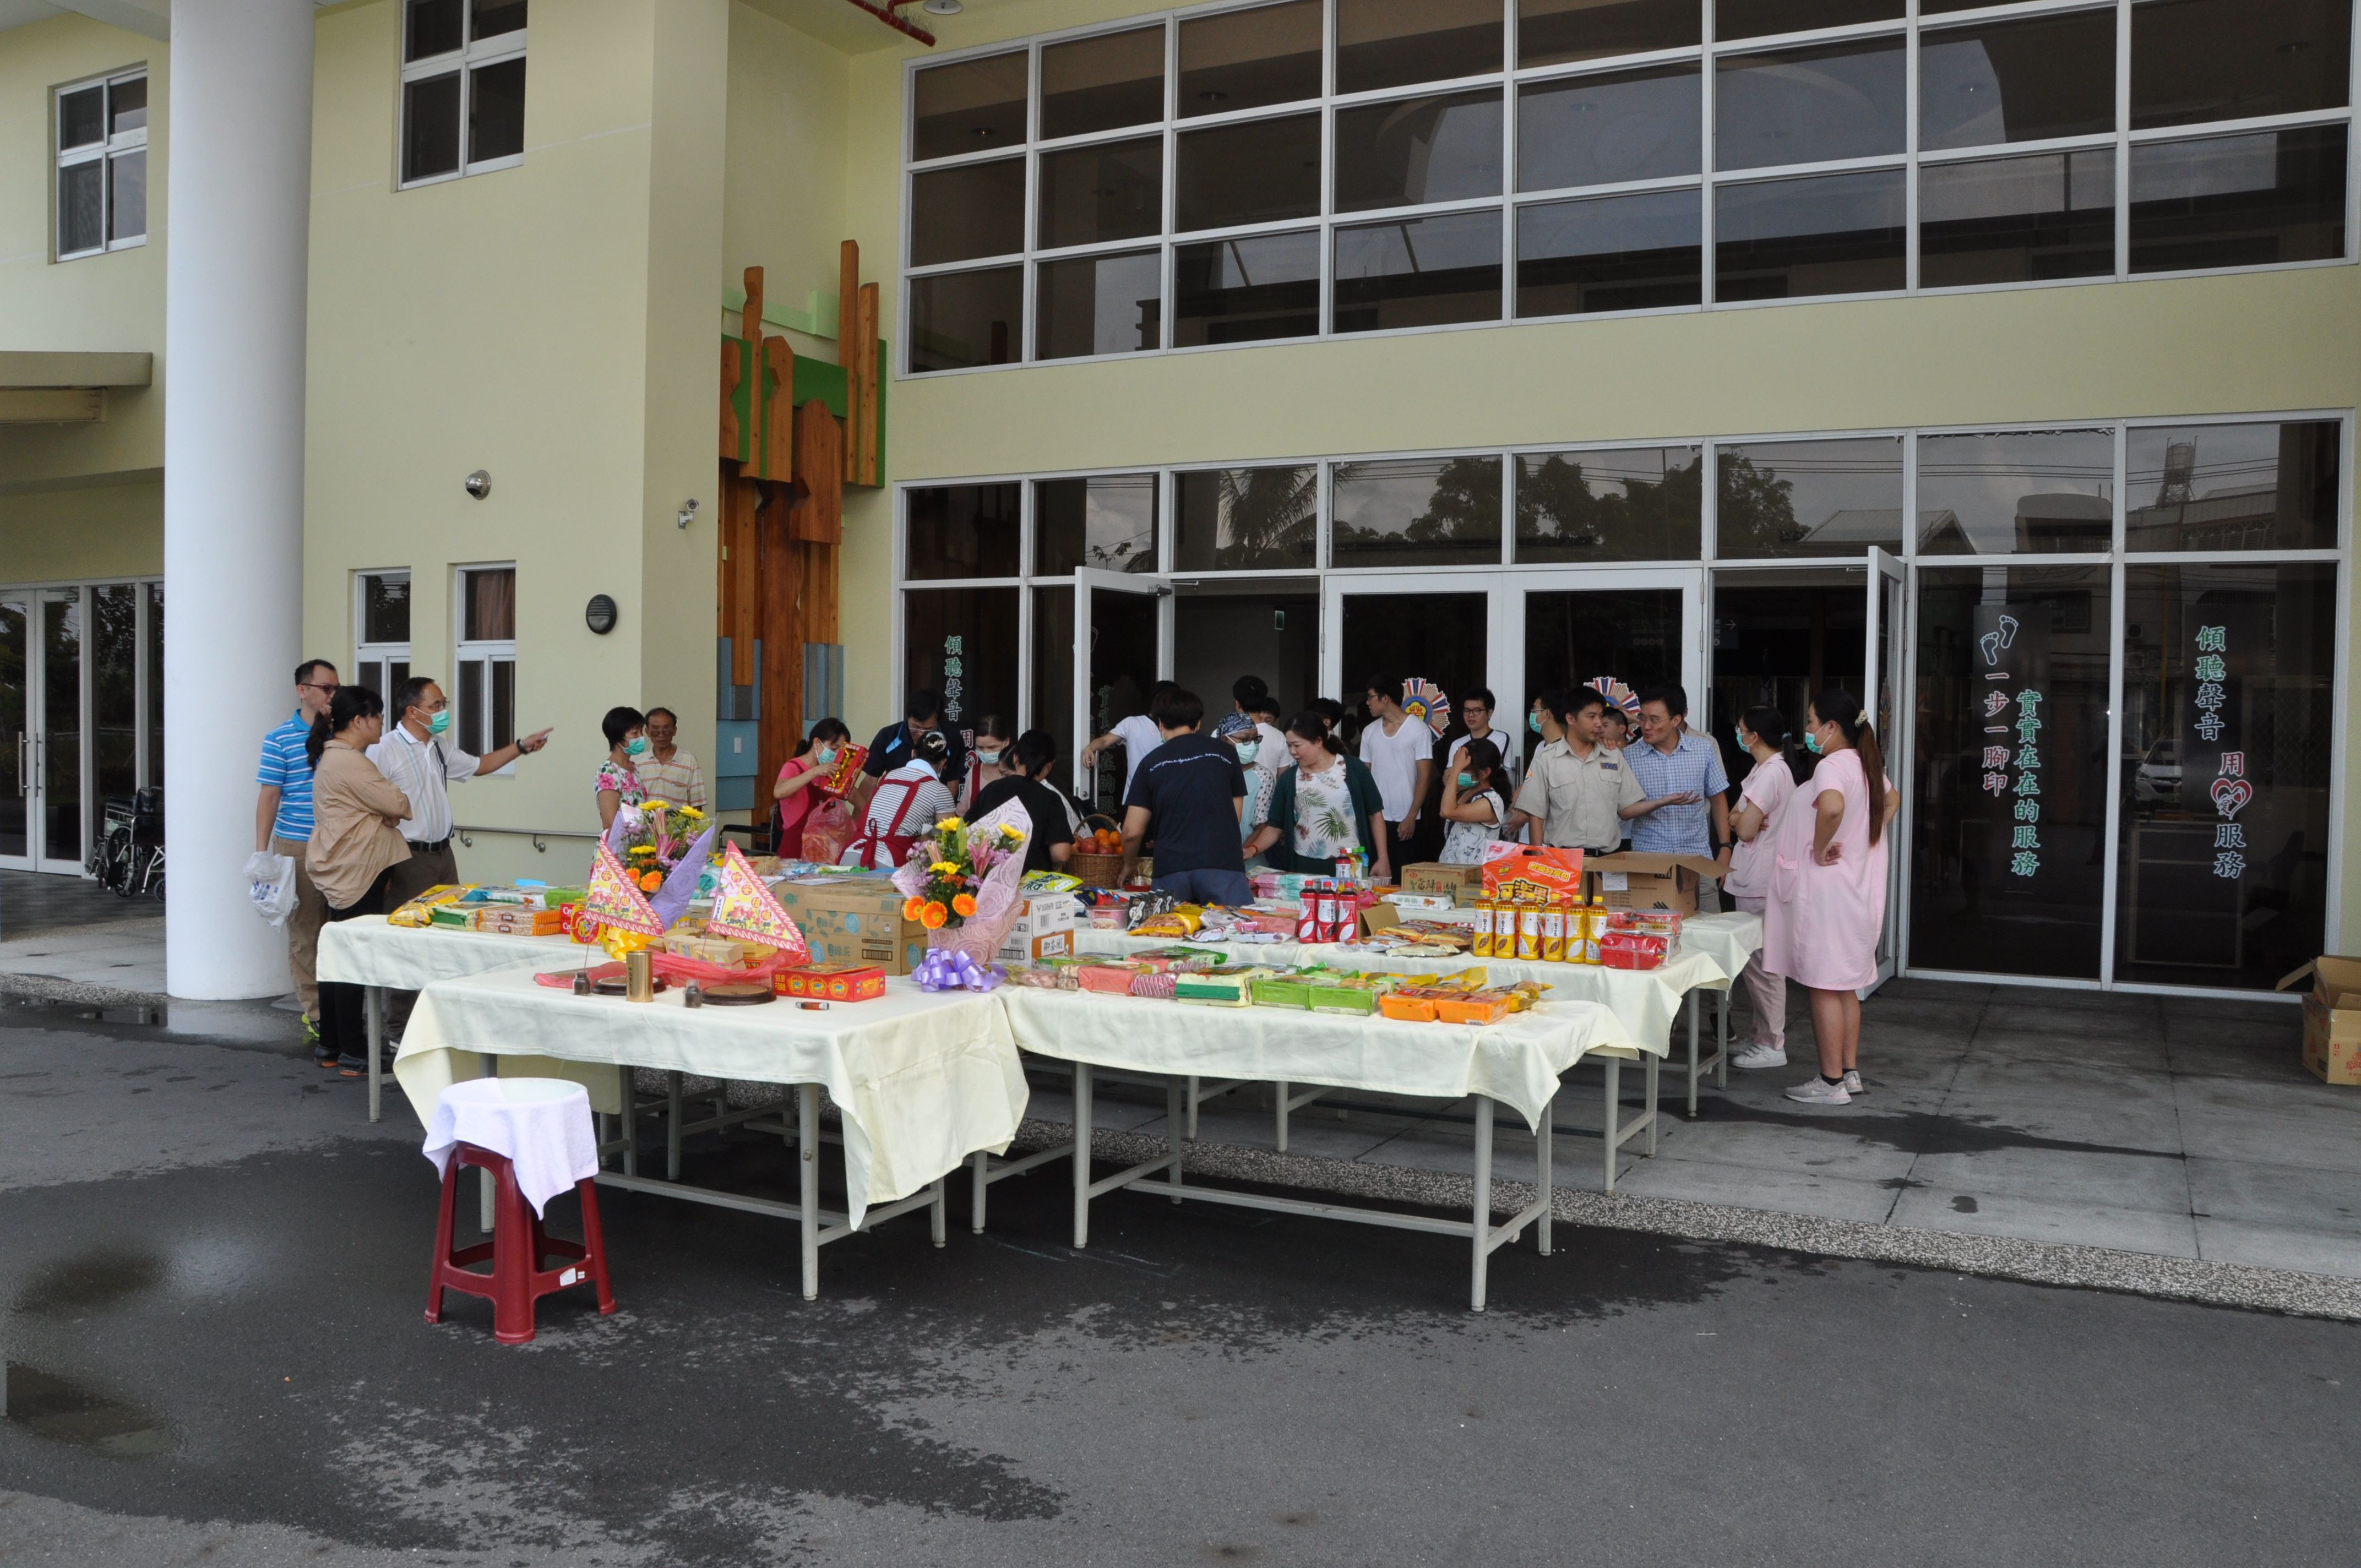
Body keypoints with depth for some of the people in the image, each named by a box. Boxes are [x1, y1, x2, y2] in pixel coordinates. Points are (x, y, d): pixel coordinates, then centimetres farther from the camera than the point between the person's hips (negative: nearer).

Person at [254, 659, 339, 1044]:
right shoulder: (280, 741, -1)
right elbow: (269, 797, -2)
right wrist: (261, 854, -7)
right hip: (299, 848, -3)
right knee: (305, 932, 2)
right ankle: (315, 1014, 8)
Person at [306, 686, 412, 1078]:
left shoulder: (333, 756, 18)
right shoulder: (349, 762, -17)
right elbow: (397, 805, -15)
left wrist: (388, 813, 3)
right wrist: (403, 807, 7)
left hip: (341, 872, 11)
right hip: (356, 873, -11)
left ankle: (329, 1045, 22)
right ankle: (352, 1054, -2)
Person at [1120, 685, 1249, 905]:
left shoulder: (1151, 762, 11)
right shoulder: (1224, 752, 12)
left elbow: (1133, 832, 9)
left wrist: (1129, 865, 28)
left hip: (1171, 870, 1)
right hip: (1222, 863, -1)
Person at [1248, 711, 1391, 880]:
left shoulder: (1353, 768, -1)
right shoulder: (1288, 779, 5)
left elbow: (1375, 814, 3)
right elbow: (1275, 827, 7)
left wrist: (1383, 859, -2)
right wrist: (1253, 849, -10)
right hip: (1304, 867, 2)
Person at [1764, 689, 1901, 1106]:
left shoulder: (1832, 766, -18)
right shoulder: (1866, 764, 12)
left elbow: (1832, 807, -39)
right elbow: (1892, 798, 31)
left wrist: (1819, 849, -23)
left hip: (1825, 888, -10)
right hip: (1856, 888, 10)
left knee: (1823, 986, -3)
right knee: (1846, 985, 16)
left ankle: (1831, 1083, 2)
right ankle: (1850, 1072, 23)